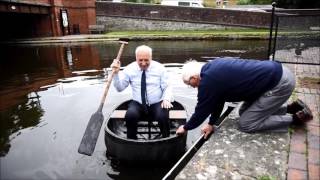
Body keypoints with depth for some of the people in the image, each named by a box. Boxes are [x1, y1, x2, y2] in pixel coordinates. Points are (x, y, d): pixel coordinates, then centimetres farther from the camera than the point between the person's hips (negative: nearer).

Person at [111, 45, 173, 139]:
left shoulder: (159, 68, -1)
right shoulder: (130, 69, 0)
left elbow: (167, 87, 0)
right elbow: (120, 88, -3)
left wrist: (166, 99, -19)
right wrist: (116, 73, -18)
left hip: (157, 104, -1)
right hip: (138, 104, 1)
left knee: (163, 117, -31)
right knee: (130, 116, -30)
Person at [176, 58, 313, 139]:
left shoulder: (209, 80, -19)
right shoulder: (212, 68, 8)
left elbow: (202, 110, -7)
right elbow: (218, 99, 16)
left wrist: (186, 127, 9)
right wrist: (211, 123, 18)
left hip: (279, 84, -10)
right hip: (276, 73, 10)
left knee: (246, 124, -3)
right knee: (244, 113, 18)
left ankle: (296, 118, 6)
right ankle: (291, 108, 20)